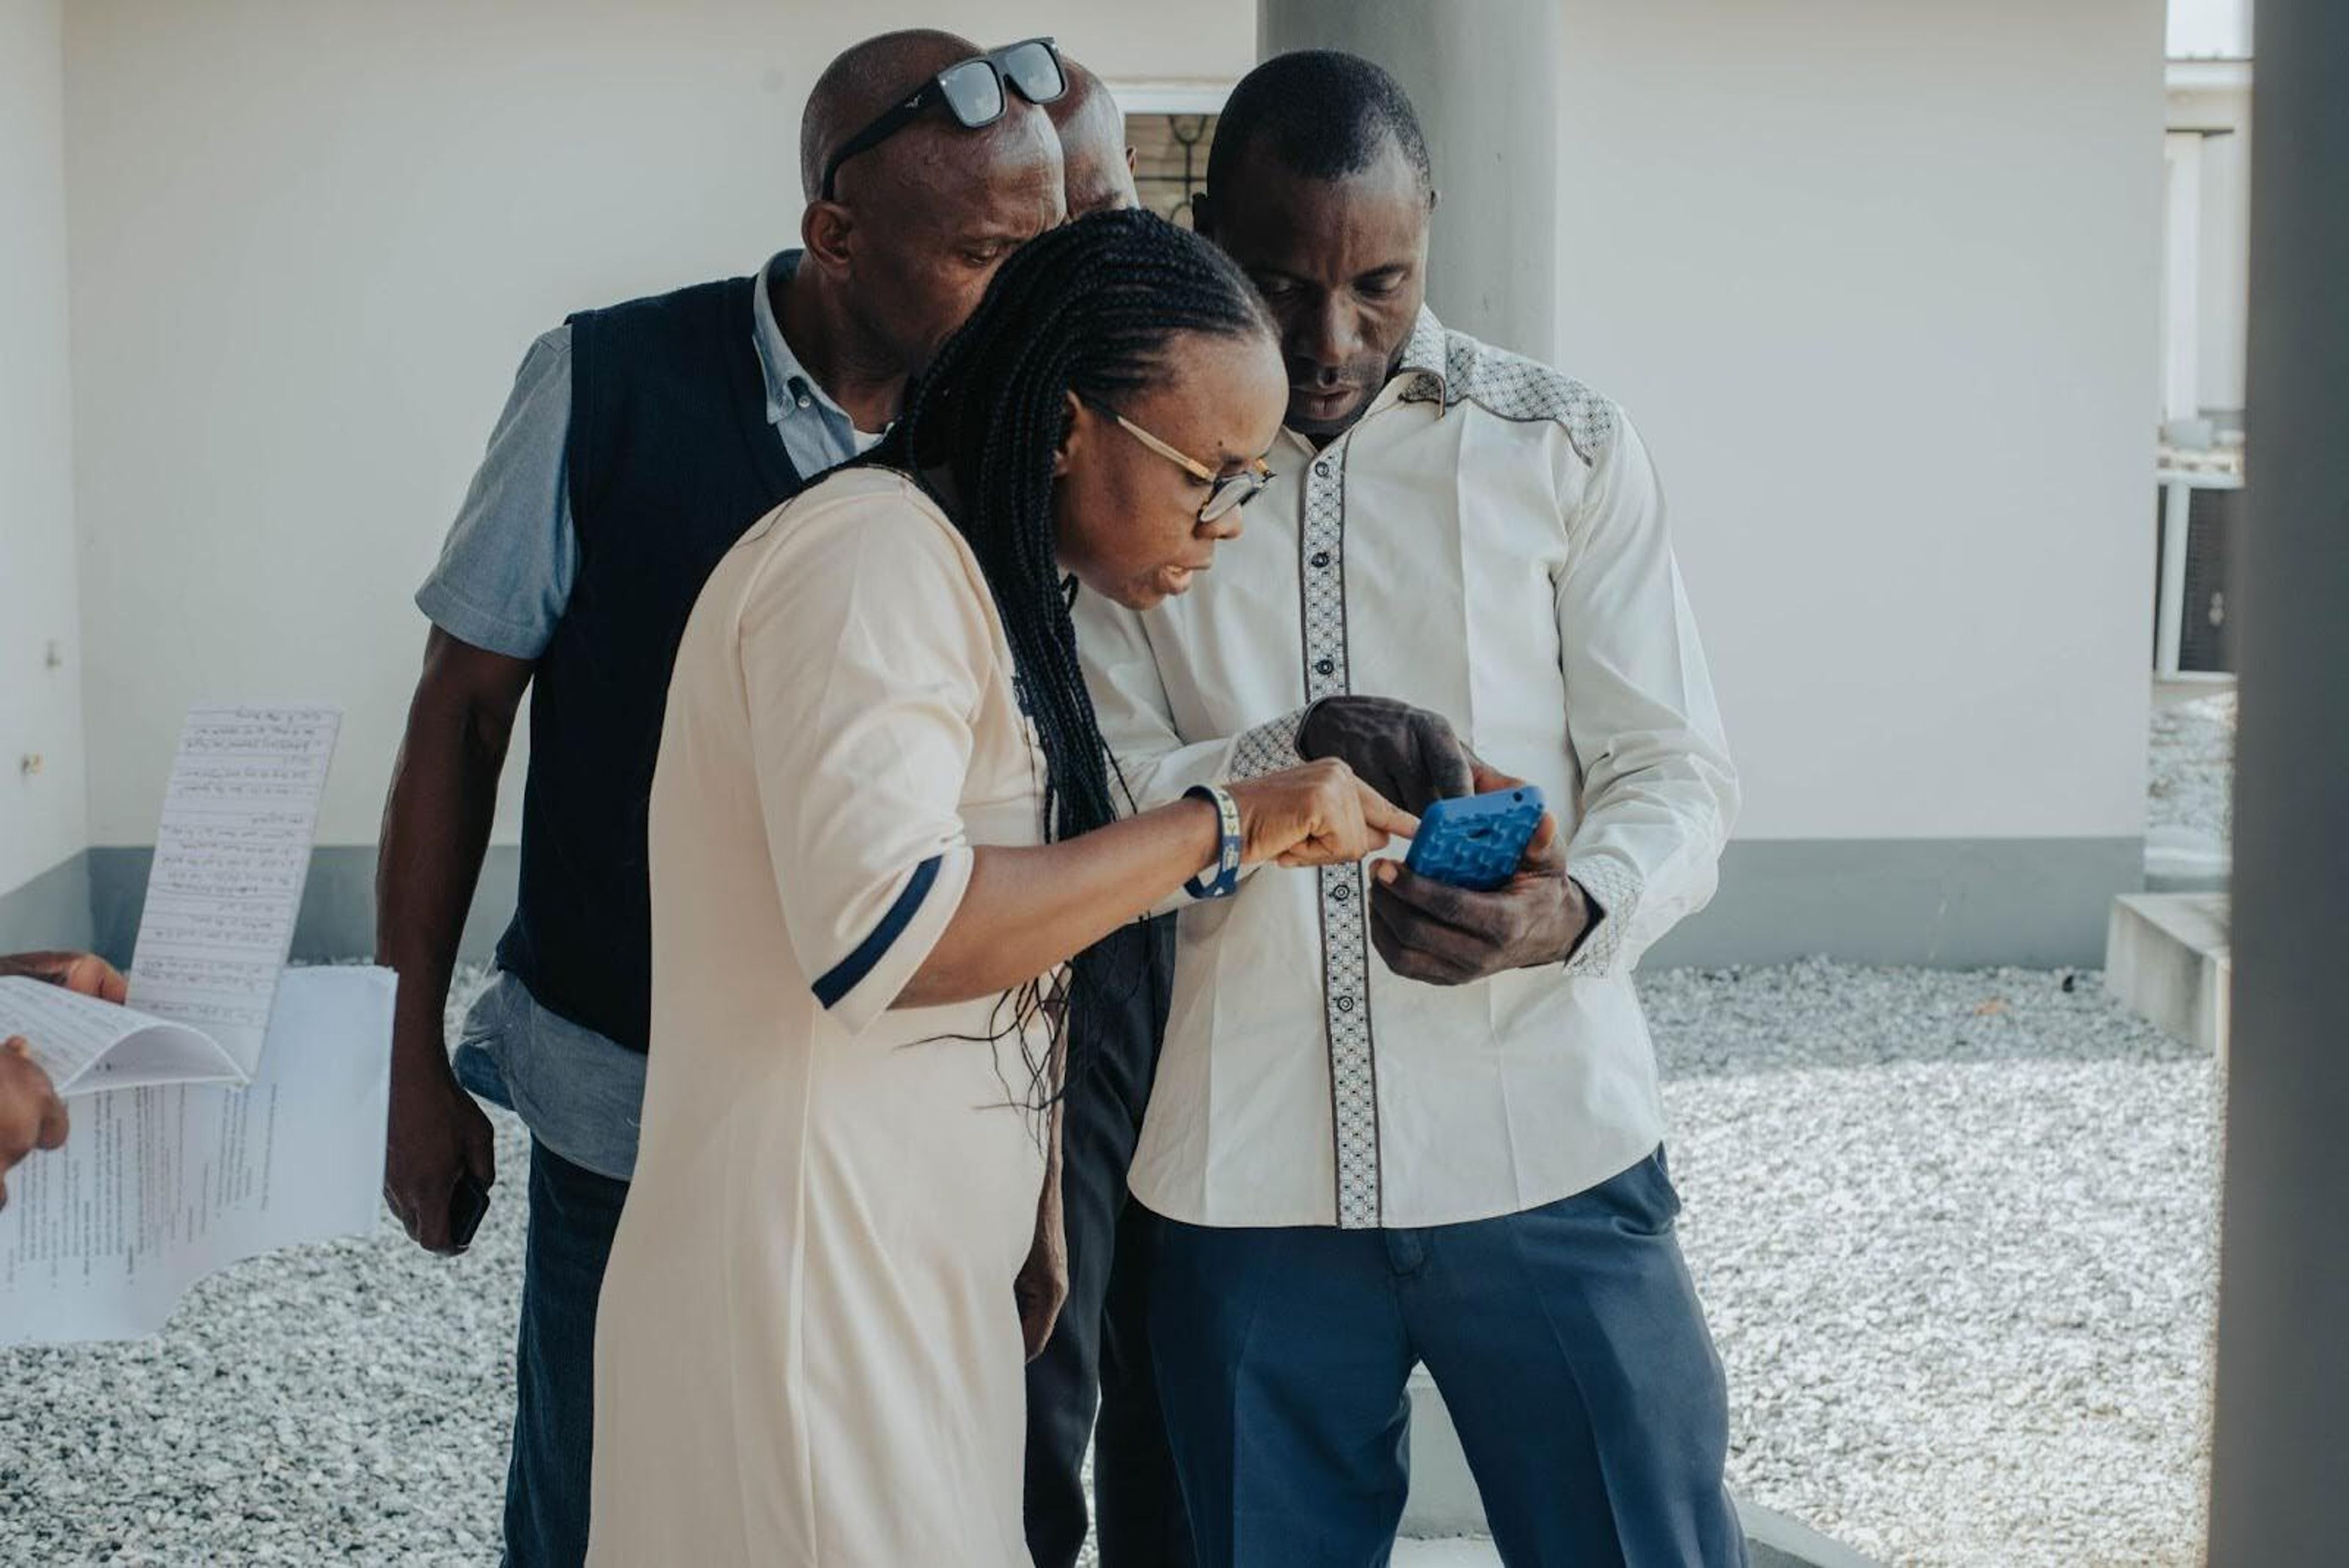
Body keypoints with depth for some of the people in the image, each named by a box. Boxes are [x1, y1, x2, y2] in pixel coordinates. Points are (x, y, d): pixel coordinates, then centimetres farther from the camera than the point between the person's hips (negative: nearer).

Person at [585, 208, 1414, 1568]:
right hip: (812, 1295, -9)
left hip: (933, 1290, 9)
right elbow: (881, 930, -27)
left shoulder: (1001, 591, 17)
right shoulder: (873, 558, -14)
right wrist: (1224, 828, -20)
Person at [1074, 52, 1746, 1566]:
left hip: (1540, 1148, -1)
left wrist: (1574, 910, -22)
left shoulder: (1566, 446, 3)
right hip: (1244, 1168, 1)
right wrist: (1301, 750, -21)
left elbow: (1674, 768, 1)